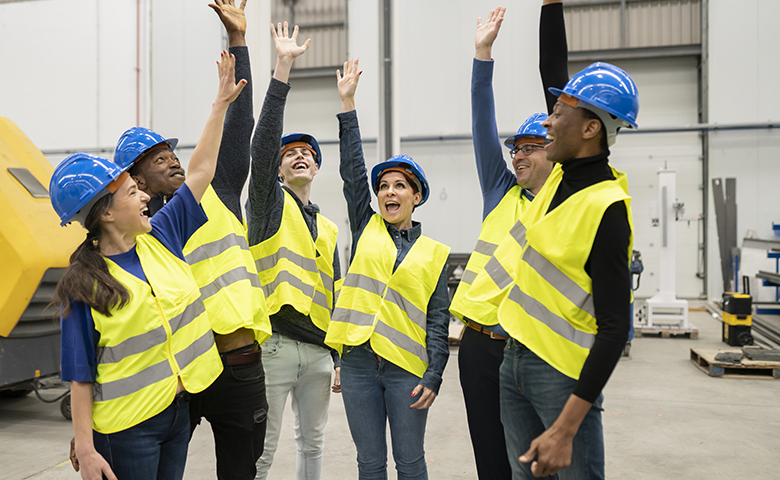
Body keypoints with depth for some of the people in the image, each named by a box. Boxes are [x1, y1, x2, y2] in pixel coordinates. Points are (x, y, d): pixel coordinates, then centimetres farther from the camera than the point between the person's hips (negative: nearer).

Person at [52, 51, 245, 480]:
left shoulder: (160, 238, 1)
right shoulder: (82, 287, -14)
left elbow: (200, 171, 7)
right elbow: (80, 378, -11)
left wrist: (221, 103, 8)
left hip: (179, 409, 6)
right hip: (126, 428, -6)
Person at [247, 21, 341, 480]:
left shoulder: (329, 230, 17)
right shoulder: (271, 203, 2)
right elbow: (262, 145, -15)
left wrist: (341, 358, 15)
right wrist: (283, 68, -19)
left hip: (319, 349, 6)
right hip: (275, 345, -5)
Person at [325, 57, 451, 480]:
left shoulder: (434, 253, 5)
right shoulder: (366, 229, 9)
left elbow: (438, 320, 2)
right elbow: (352, 172, 2)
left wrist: (434, 377, -7)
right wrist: (347, 104, -2)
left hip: (407, 366, -1)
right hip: (358, 361, 2)